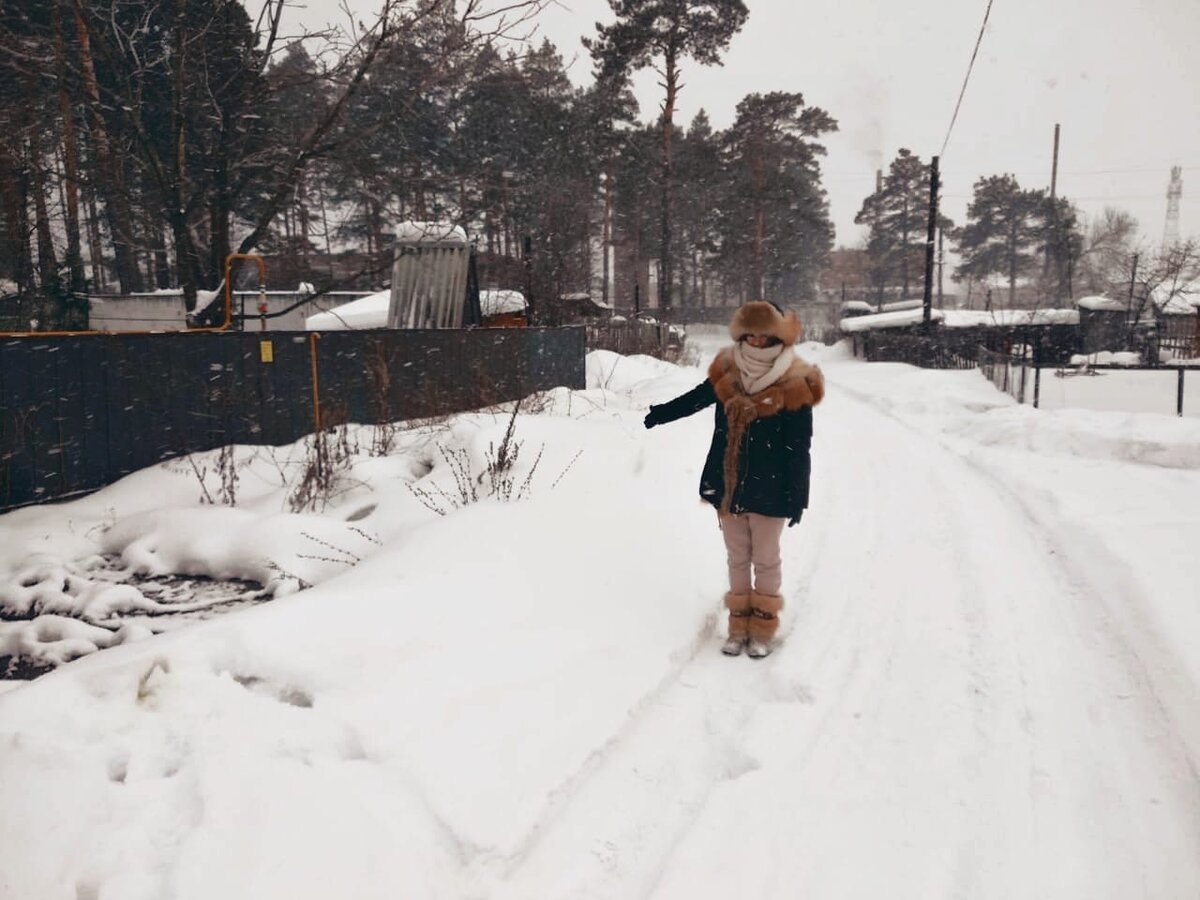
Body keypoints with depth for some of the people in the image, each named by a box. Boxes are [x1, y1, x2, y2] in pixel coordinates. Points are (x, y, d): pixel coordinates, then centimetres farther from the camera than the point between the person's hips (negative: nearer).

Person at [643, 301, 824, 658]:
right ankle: (739, 626, 27)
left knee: (765, 559, 10)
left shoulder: (794, 387, -14)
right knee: (737, 558, 15)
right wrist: (662, 413, 30)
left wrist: (797, 497, -11)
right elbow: (696, 398, 19)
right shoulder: (728, 374, -2)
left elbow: (798, 451, -11)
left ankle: (763, 629, 23)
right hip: (727, 486, 4)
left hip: (768, 491, -4)